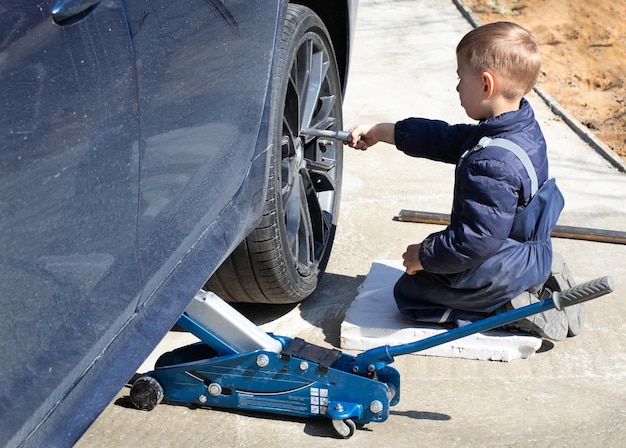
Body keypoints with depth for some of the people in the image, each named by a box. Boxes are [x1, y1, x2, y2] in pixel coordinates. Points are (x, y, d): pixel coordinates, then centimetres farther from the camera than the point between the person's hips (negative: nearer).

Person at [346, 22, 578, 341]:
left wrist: (425, 256, -16)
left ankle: (514, 307, -1)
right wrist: (380, 132, 8)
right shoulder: (522, 129, -2)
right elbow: (446, 139, 7)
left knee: (409, 292, 5)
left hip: (504, 271, -9)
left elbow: (476, 240, -32)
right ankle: (534, 286, 13)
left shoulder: (492, 163, -34)